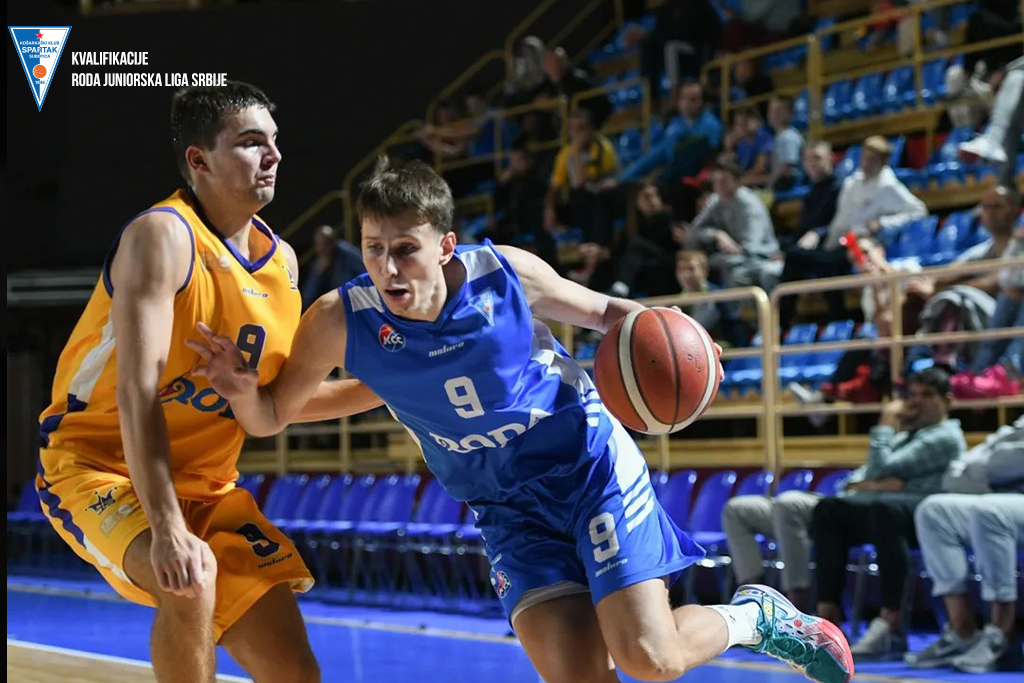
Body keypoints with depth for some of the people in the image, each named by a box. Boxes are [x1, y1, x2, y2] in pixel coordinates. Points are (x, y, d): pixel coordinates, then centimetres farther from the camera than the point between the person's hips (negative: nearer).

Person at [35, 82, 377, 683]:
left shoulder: (283, 261, 3)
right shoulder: (162, 235, -20)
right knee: (190, 578, -37)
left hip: (207, 486, 7)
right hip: (99, 467, -7)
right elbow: (139, 390, -29)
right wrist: (166, 526, -36)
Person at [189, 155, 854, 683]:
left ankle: (758, 617, 16)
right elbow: (272, 417, -4)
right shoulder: (342, 321, -15)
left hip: (593, 465, -2)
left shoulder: (506, 272, -17)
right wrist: (243, 388, -27)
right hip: (511, 508, 2)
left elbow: (602, 310, 3)